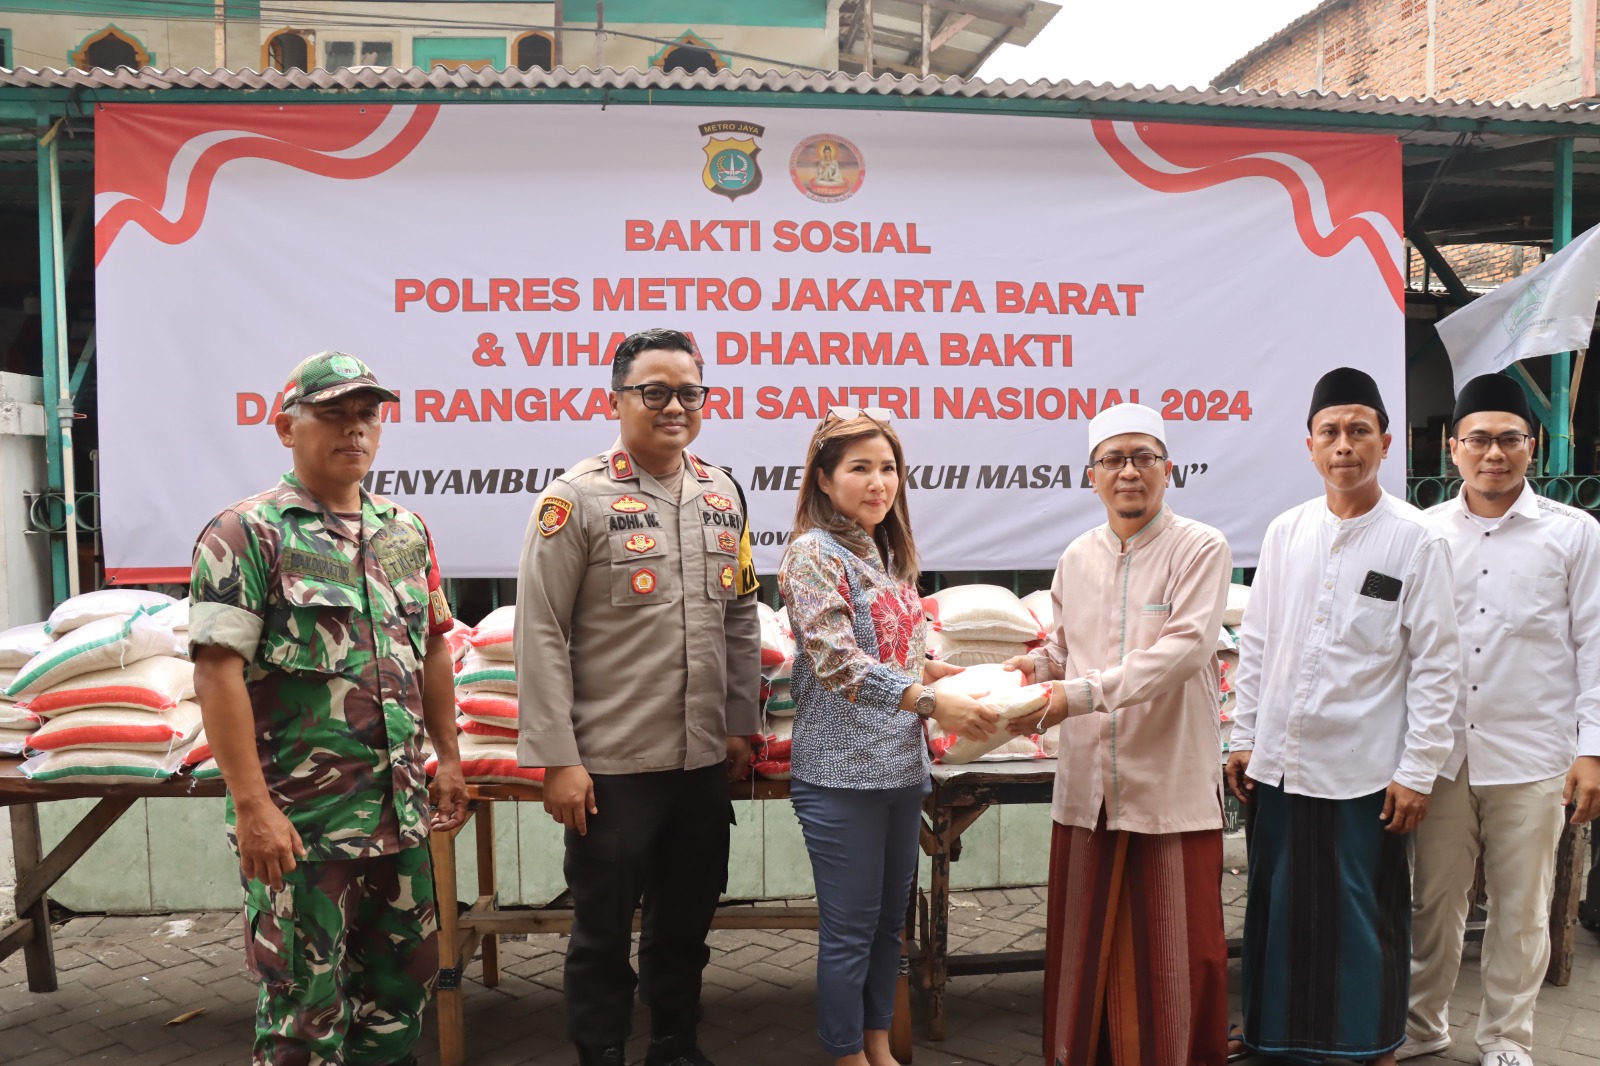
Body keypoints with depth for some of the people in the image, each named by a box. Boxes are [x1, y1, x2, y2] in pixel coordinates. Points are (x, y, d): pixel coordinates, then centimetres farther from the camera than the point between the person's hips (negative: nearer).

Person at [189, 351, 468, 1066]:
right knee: (305, 1007, 6)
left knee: (403, 981, 17)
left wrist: (448, 759, 12)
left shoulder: (406, 532, 10)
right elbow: (217, 672, -15)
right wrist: (252, 807, -19)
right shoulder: (246, 534, -9)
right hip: (300, 822, -6)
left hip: (401, 815, 6)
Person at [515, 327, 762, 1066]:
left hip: (705, 759, 5)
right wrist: (558, 759, -14)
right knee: (604, 929, 11)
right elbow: (541, 634, -12)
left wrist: (742, 724, 9)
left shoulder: (722, 493, 6)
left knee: (686, 921, 18)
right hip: (611, 763, -5)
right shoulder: (577, 497, -10)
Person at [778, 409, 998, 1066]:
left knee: (890, 919, 17)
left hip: (902, 765, 7)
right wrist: (932, 704, -29)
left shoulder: (889, 553, 11)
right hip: (843, 771, -7)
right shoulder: (814, 553, -11)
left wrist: (956, 674, 2)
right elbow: (838, 663, -22)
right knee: (850, 929, 3)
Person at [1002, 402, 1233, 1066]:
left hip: (1171, 781, -4)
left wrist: (1080, 693, -24)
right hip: (1089, 784, 5)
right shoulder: (1076, 558, 12)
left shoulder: (1201, 549, -5)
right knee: (1084, 941, 11)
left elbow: (1186, 647, -18)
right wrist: (1035, 667, -1)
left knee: (1171, 946, 3)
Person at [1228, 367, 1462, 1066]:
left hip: (1364, 771, -4)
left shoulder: (1416, 542, -5)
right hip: (1279, 764, 4)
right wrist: (1244, 739, 7)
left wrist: (1417, 771, -8)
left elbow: (1436, 665, -6)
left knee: (1364, 916, 8)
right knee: (1278, 907, 13)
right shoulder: (1285, 532, 6)